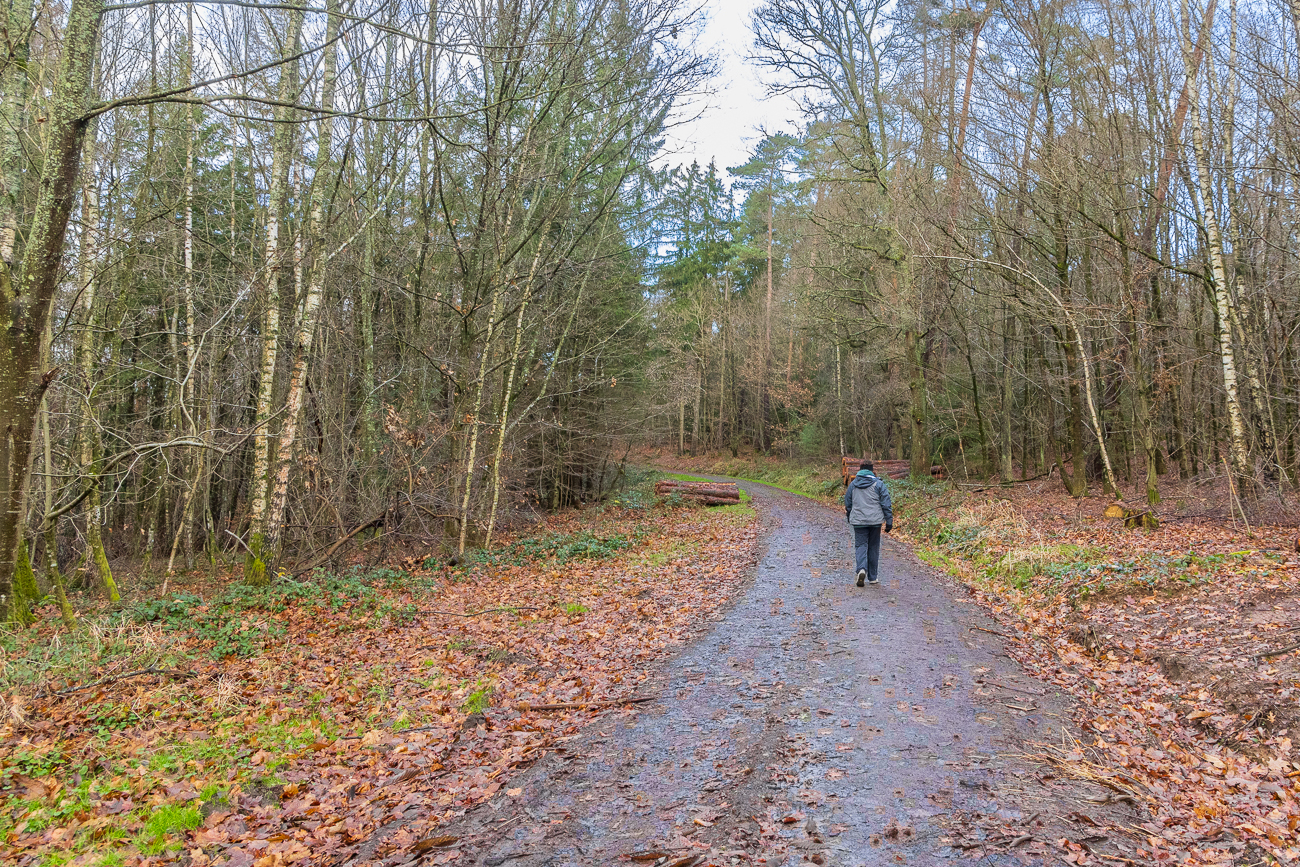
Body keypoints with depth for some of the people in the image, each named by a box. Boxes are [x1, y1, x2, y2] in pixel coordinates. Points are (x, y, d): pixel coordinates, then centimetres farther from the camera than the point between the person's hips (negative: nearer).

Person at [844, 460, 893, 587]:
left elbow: (847, 504, 15)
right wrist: (889, 521, 0)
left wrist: (849, 519, 30)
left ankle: (861, 569, -24)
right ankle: (873, 577, 16)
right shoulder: (878, 484, -1)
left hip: (858, 521, 1)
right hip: (875, 521, -1)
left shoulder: (853, 484, 6)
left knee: (860, 545, 3)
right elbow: (886, 504, -4)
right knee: (873, 548, 10)